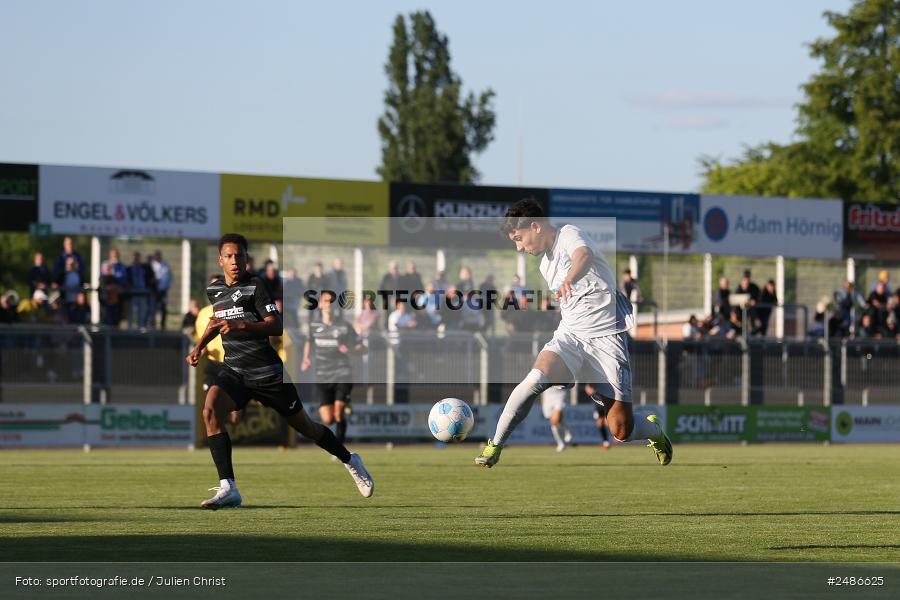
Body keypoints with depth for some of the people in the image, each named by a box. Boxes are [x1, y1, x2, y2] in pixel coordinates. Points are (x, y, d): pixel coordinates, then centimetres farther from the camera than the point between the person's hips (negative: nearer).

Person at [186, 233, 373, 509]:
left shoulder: (255, 285, -11)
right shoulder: (214, 289, 7)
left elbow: (277, 326, -20)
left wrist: (241, 325, -33)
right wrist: (199, 346, 15)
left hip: (267, 371, -4)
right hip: (234, 370, 4)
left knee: (304, 426, 10)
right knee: (210, 411, -25)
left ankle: (350, 461, 38)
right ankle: (228, 488, -27)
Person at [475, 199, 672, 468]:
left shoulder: (569, 235, -9)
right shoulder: (545, 266, 16)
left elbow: (584, 255, -34)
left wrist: (569, 279, -57)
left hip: (607, 339, -6)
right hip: (569, 335, 6)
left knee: (621, 431, -8)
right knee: (536, 379, -28)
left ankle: (654, 430, 27)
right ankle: (494, 446, -19)